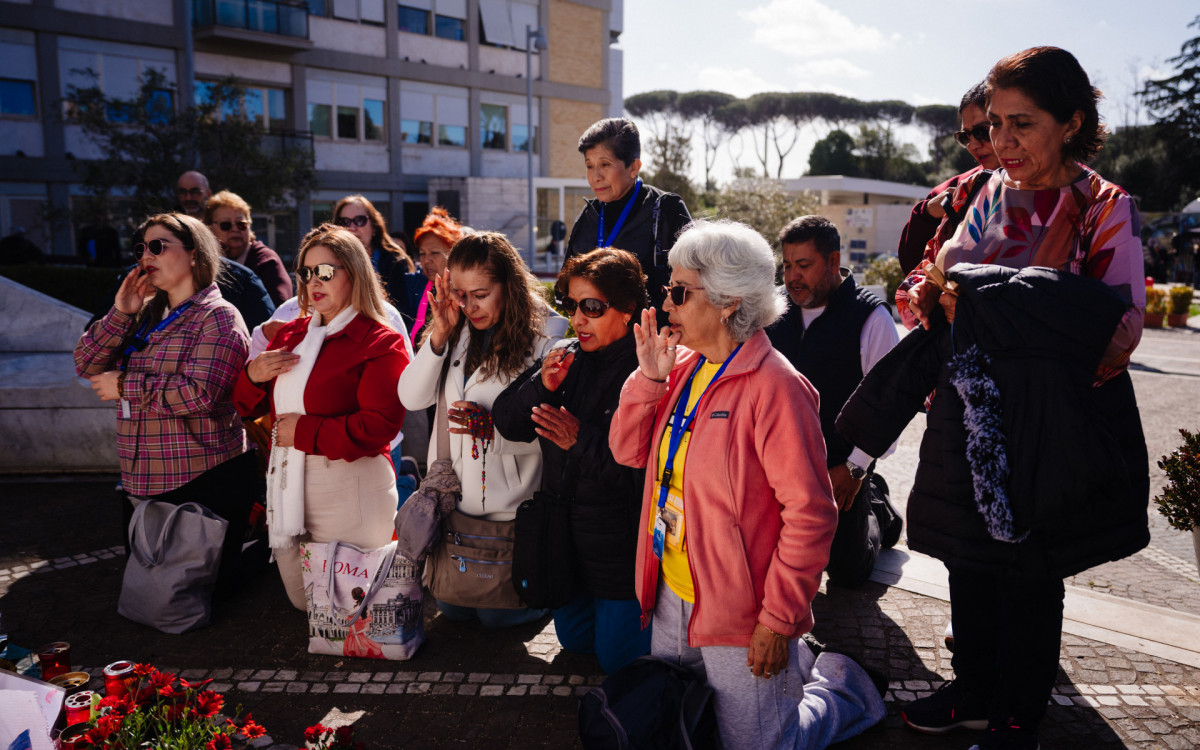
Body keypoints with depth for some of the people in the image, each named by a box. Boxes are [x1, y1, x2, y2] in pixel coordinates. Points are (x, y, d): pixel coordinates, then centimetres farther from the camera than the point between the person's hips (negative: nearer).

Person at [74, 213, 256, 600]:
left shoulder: (218, 317, -13)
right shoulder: (147, 315, 11)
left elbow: (200, 393, -26)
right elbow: (86, 365, 6)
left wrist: (125, 386, -16)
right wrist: (121, 313, -6)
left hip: (204, 484, -8)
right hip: (143, 482, 8)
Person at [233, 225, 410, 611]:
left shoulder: (381, 342, -10)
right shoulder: (290, 335, 13)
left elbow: (379, 426, -21)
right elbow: (248, 407, 18)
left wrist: (305, 431, -18)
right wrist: (253, 375, -3)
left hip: (349, 490, -7)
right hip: (288, 488, 7)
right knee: (303, 603, 19)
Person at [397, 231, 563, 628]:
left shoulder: (541, 346, -17)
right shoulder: (455, 336, 0)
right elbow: (412, 398, -8)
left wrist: (493, 428, -33)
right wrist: (439, 335, -17)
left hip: (508, 505, -6)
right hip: (452, 496, 6)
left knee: (497, 613, 9)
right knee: (452, 608, 20)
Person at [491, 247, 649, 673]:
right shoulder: (564, 357, -1)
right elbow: (508, 423, -2)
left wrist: (584, 441, -27)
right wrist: (541, 385, -19)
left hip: (623, 549, -7)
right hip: (565, 540, 7)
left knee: (617, 660, 11)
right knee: (574, 639, 24)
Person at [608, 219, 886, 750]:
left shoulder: (774, 387, -21)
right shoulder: (684, 368, 3)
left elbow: (810, 513, -22)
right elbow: (629, 452, 7)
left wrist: (780, 621, -19)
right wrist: (649, 379, -7)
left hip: (740, 614, -8)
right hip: (673, 597, 8)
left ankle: (840, 689, 33)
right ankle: (790, 666, 40)